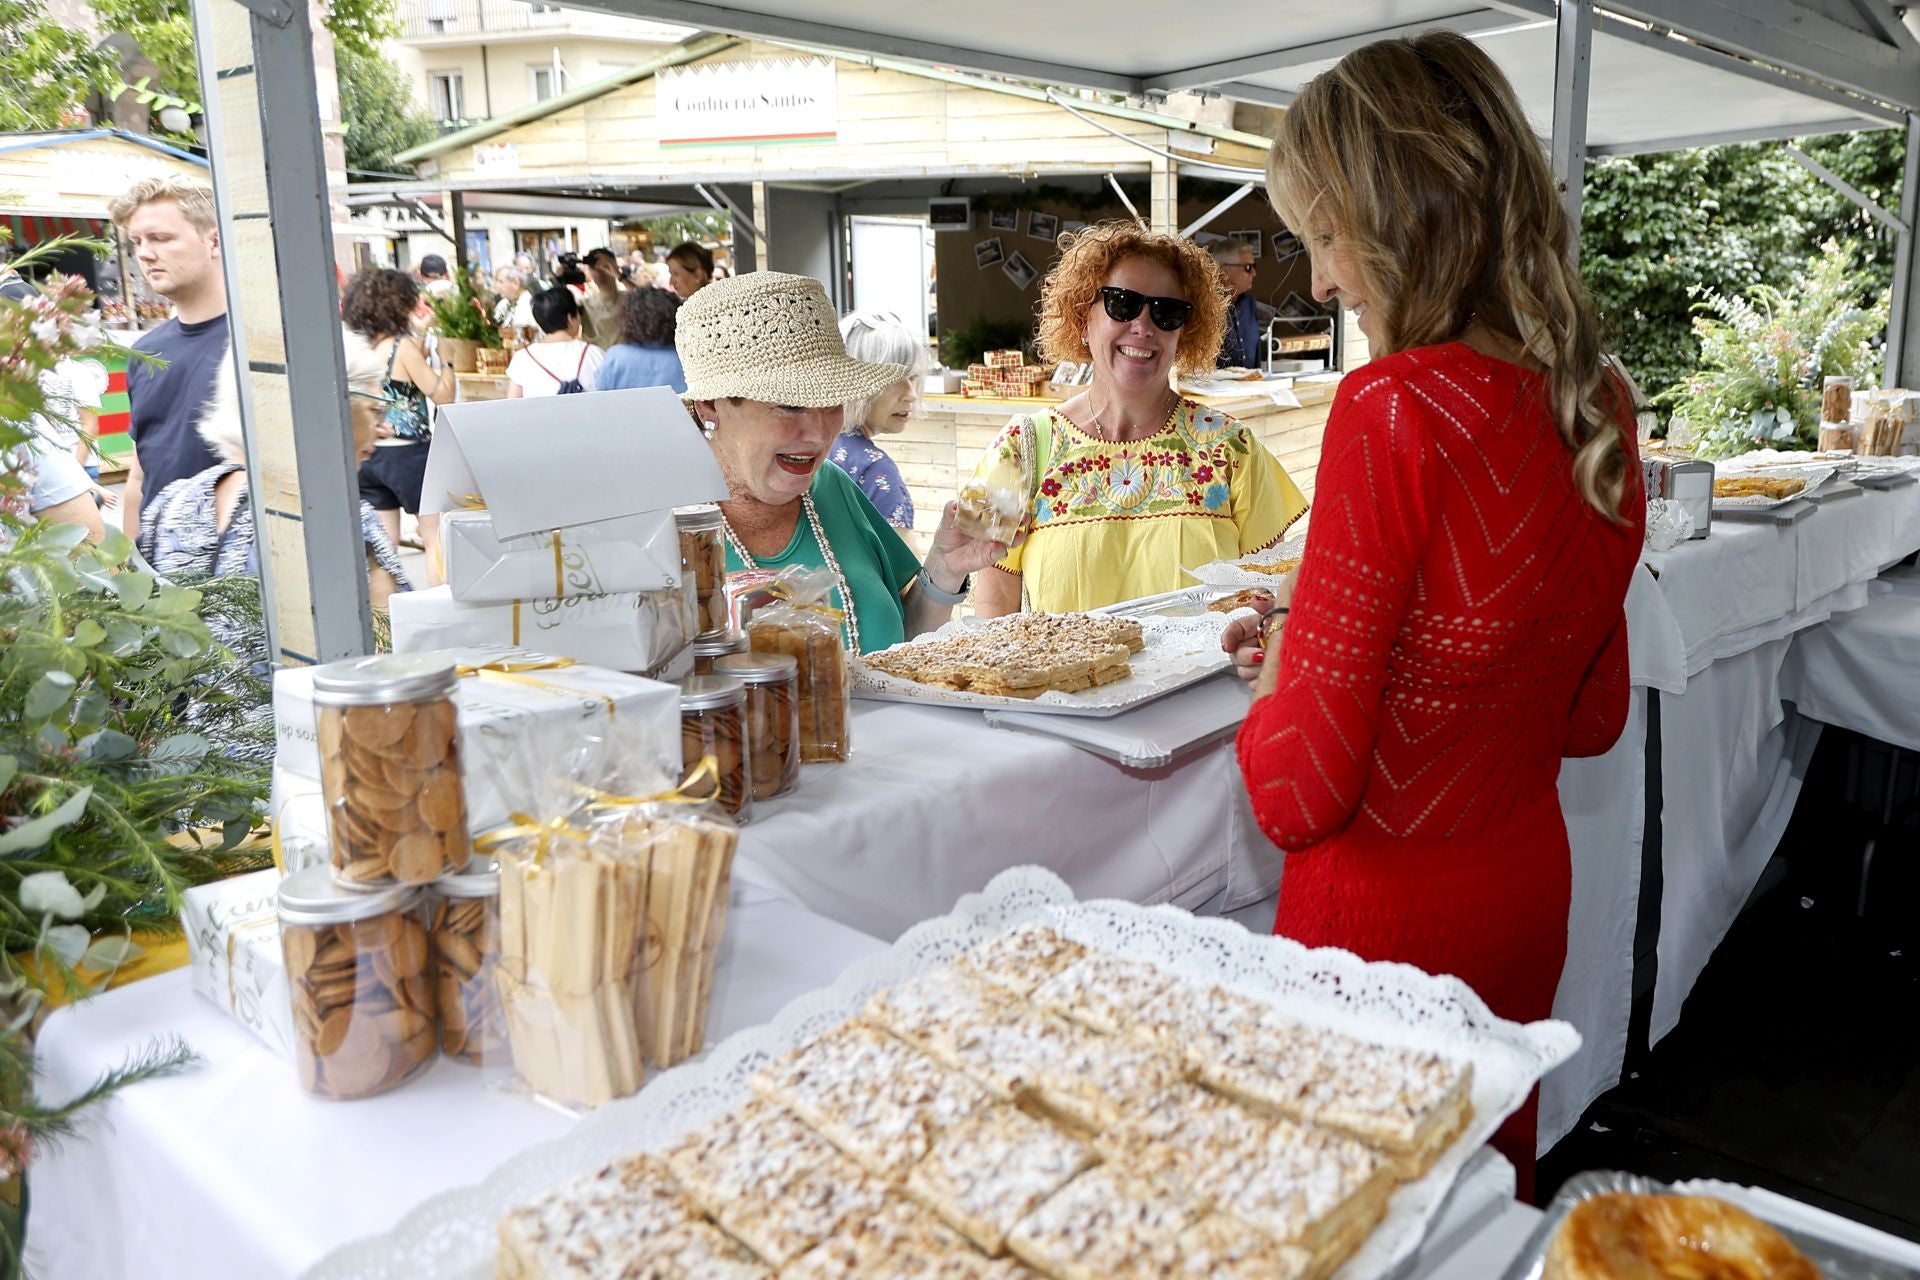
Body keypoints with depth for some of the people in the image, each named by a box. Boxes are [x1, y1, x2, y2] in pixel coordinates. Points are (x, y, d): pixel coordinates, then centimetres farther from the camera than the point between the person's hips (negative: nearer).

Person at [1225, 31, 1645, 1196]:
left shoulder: (1398, 409, -24)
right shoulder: (1600, 408, -1)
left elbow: (1300, 793, -22)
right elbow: (1591, 719, 11)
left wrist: (1280, 672, -2)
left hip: (1384, 914, -7)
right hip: (1529, 887, 7)